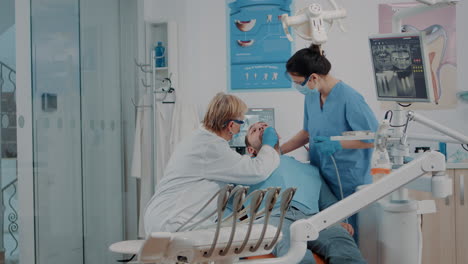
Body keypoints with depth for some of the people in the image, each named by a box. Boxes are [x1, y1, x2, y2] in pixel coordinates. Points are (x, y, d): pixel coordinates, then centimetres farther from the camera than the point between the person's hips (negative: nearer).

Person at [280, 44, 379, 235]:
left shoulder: (349, 98, -19)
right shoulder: (311, 96, 5)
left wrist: (338, 144, -21)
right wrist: (278, 151, 12)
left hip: (349, 184, -7)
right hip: (320, 181, 7)